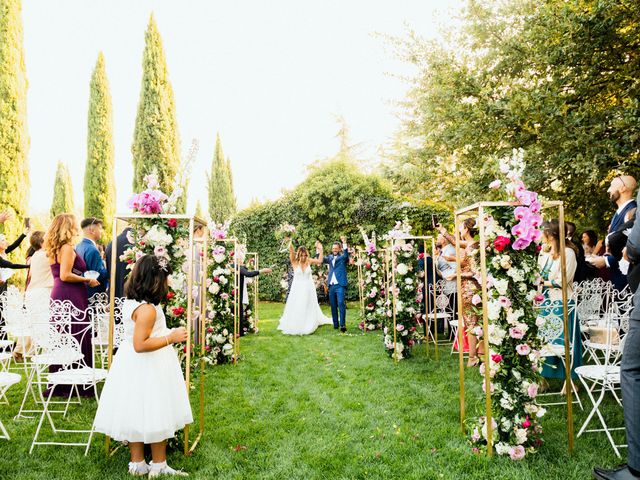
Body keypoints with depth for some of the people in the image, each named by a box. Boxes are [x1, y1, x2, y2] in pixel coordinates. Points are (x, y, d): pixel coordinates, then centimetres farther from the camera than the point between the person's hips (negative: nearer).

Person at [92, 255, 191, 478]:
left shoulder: (130, 302, 5)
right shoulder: (147, 309, -25)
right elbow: (140, 344, -27)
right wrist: (171, 338, -23)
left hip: (133, 367, 9)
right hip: (148, 370, -9)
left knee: (137, 416, 17)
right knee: (156, 417, 6)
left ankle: (137, 464, 31)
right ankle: (158, 466, 20)